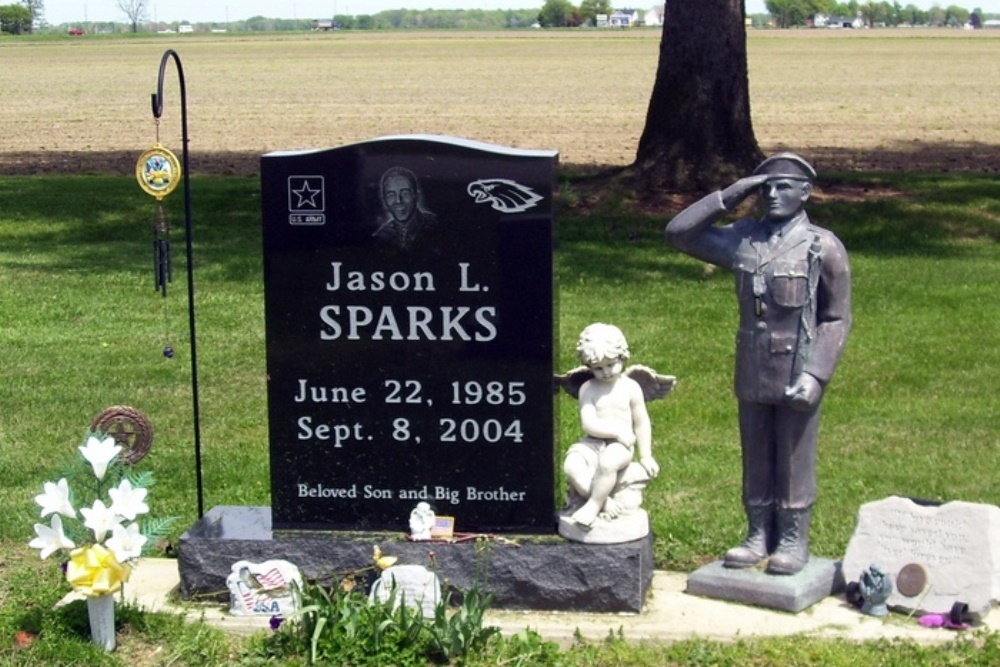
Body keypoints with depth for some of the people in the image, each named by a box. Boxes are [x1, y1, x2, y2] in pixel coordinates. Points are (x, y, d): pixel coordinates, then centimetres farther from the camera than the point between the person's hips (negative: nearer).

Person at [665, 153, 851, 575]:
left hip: (797, 376, -4)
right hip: (752, 374, 4)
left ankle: (793, 542, 17)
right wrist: (729, 196, -2)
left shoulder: (823, 247, -7)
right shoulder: (742, 239, 4)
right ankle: (759, 536, 24)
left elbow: (837, 318, -6)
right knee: (755, 460, 12)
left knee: (795, 461, 6)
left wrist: (815, 374, -16)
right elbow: (679, 232, 6)